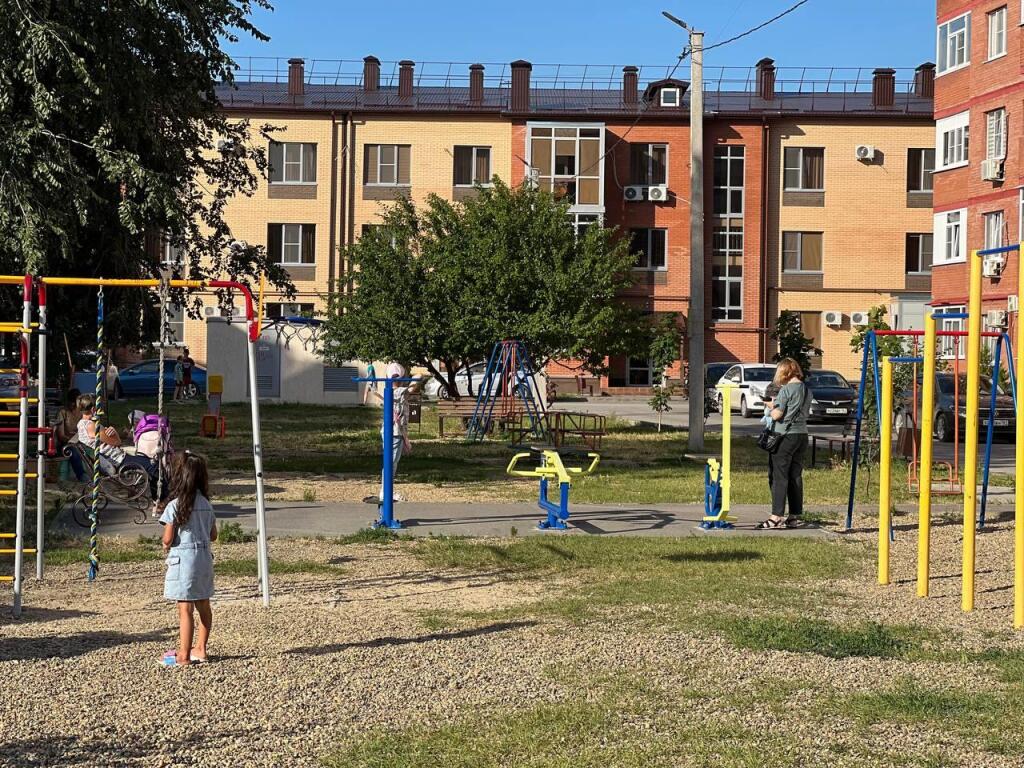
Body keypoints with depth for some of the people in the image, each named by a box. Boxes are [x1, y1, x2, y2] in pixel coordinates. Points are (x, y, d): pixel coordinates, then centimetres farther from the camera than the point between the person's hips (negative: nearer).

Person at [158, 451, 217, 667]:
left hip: (183, 559, -6)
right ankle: (200, 649, 25)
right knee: (203, 606, 14)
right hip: (204, 558, 6)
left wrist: (166, 547, 9)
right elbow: (213, 536, 10)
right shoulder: (206, 504, 4)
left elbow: (168, 539, -12)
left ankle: (183, 656, 0)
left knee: (185, 609, -4)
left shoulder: (175, 506, -13)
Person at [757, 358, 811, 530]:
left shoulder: (786, 390, -12)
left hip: (785, 436, -7)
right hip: (802, 435, 7)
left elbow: (777, 415, -15)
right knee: (796, 476, 11)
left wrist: (772, 406, 6)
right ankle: (795, 516, 13)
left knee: (779, 477, -4)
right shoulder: (807, 390, 10)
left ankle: (776, 517, -6)